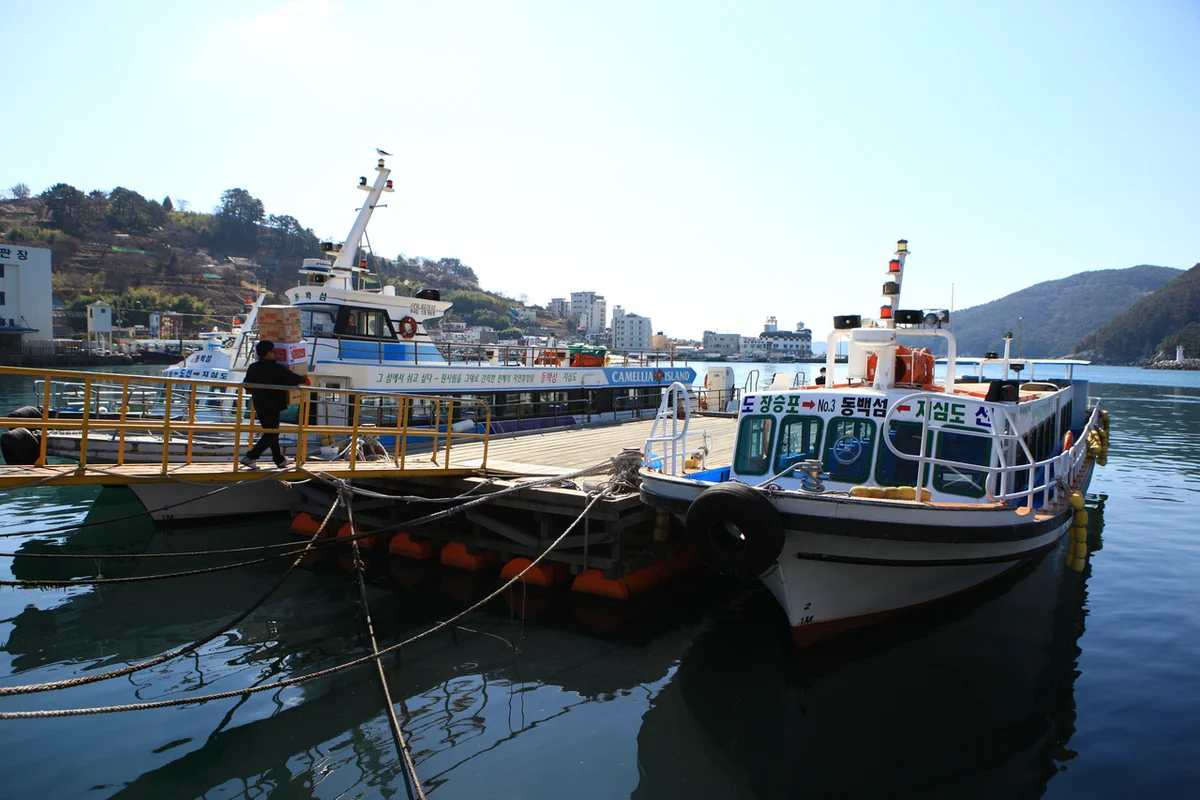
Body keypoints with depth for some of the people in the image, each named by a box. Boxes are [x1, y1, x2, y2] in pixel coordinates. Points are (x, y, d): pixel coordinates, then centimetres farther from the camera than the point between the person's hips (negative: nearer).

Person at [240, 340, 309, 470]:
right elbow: (294, 379, -9)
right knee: (271, 434, 0)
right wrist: (304, 379, 12)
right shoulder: (277, 369, -15)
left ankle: (280, 460, 26)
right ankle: (250, 457, -9)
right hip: (273, 406, -8)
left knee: (271, 432, 17)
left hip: (259, 405, 8)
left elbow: (246, 384, 10)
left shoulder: (252, 367, 3)